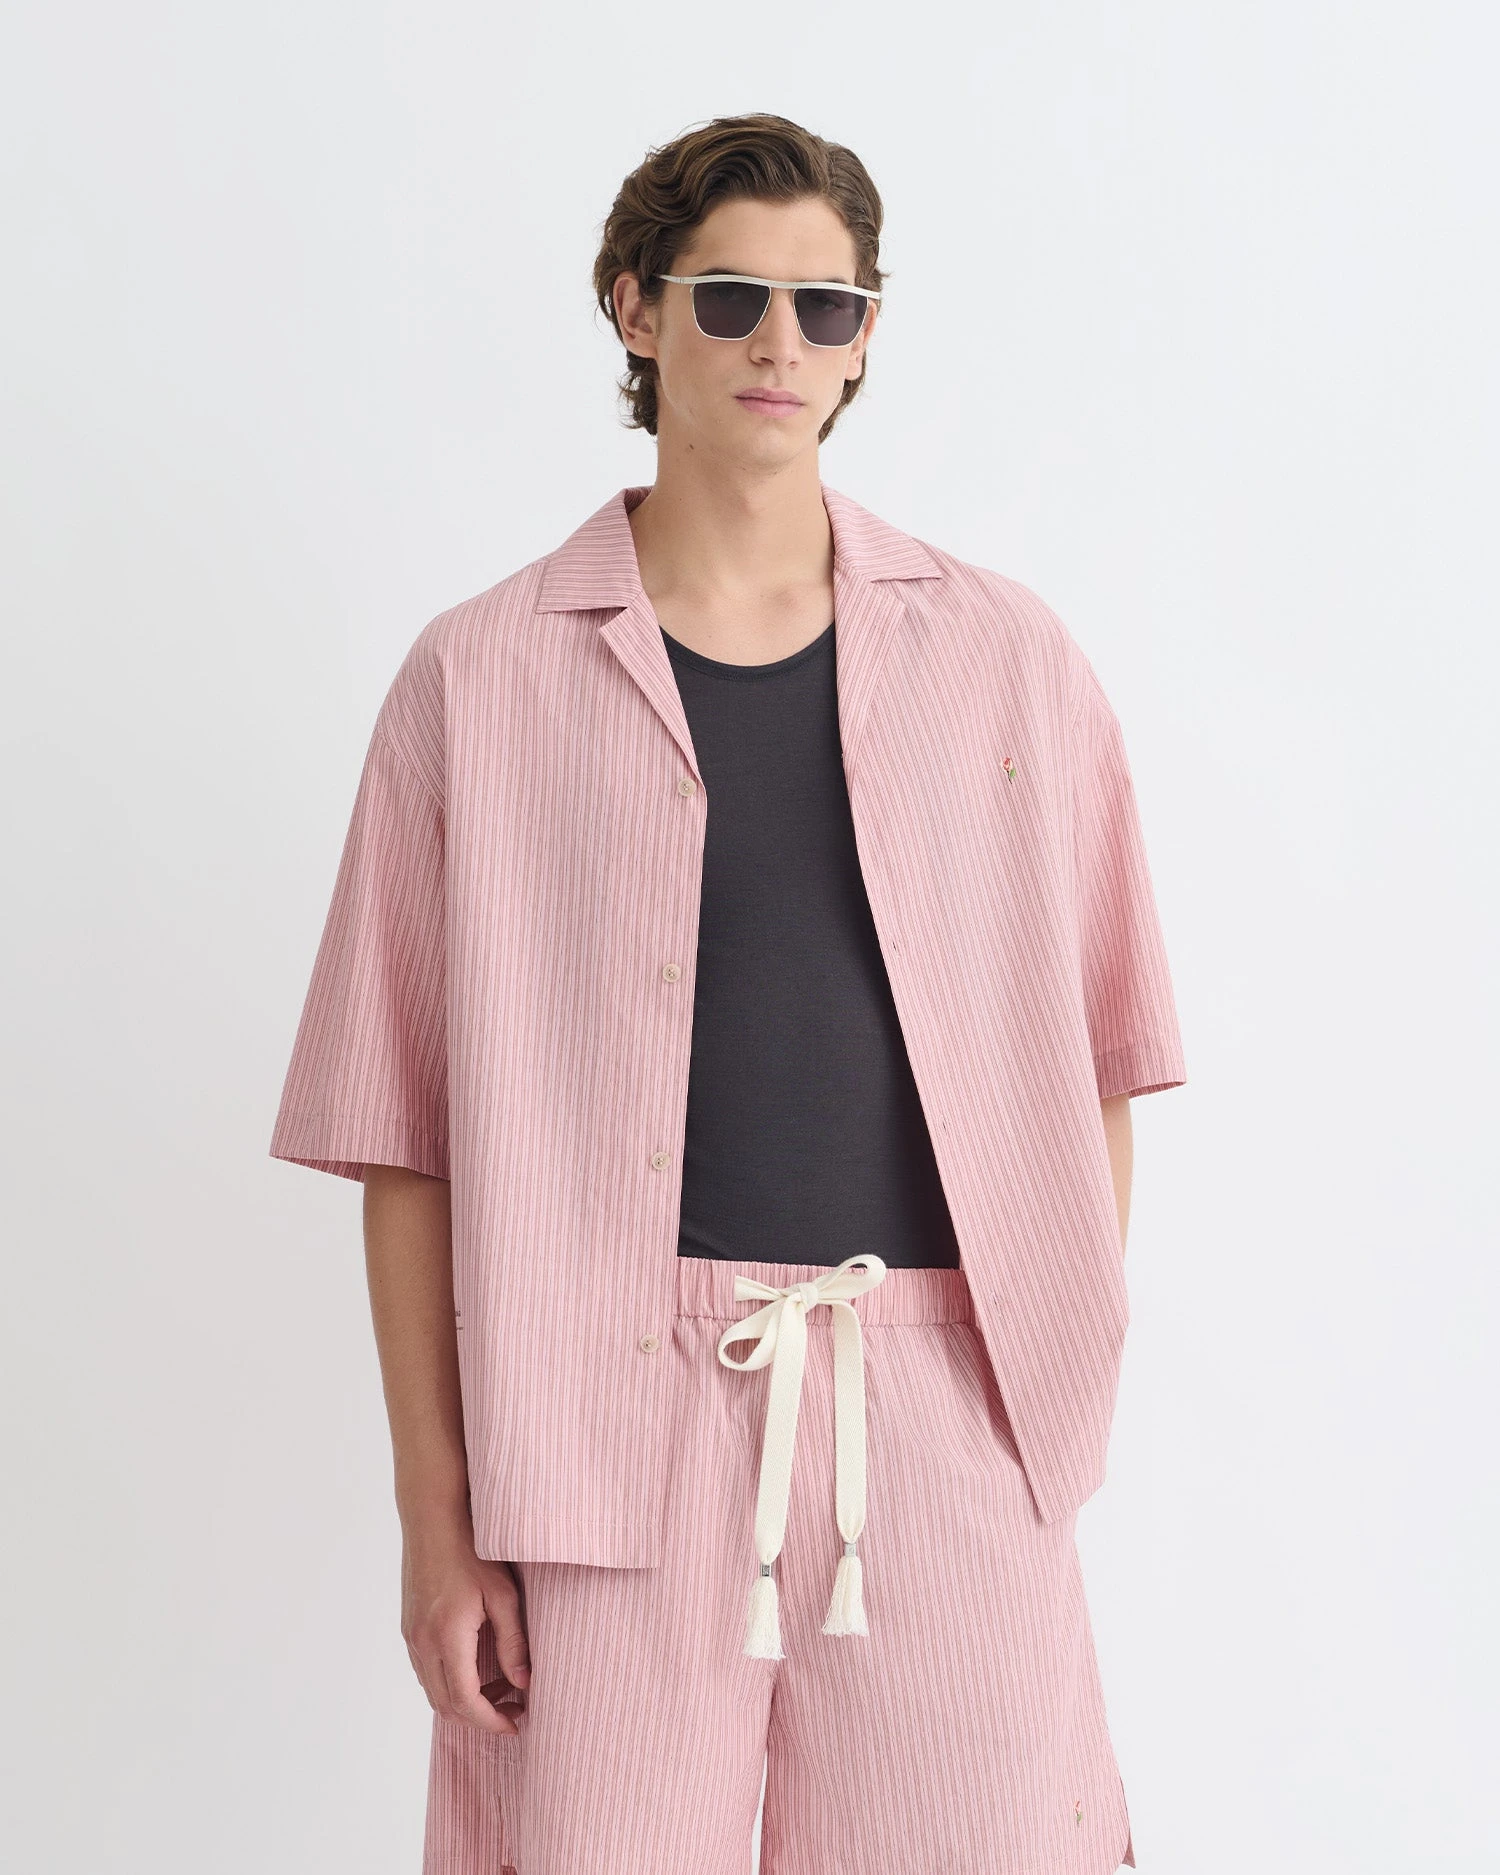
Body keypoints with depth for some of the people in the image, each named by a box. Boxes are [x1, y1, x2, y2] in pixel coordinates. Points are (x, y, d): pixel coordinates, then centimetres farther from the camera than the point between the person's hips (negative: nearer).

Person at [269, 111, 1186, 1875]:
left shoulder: (1005, 659, 7)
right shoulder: (484, 676, 2)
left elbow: (1086, 1062, 10)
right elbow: (409, 1133, 0)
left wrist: (1071, 1392, 4)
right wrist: (437, 1510, -3)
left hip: (945, 1410, 2)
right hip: (613, 1427, -1)